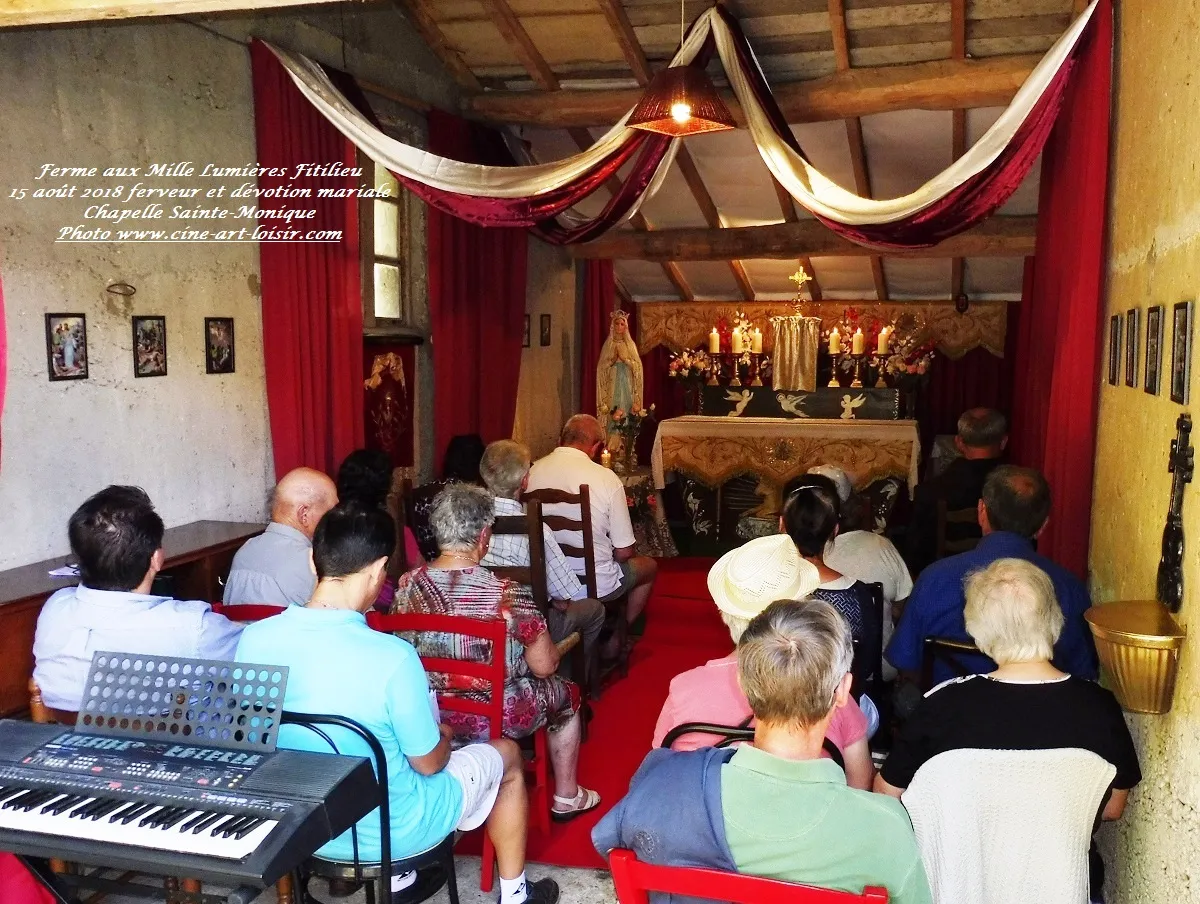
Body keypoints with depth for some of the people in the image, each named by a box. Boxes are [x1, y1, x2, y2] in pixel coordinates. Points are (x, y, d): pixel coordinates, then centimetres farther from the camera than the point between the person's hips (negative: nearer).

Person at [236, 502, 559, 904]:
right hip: (391, 832, -5)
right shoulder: (392, 656, -31)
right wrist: (443, 736, 7)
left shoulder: (253, 639, -15)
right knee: (506, 755, 20)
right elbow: (429, 764, -17)